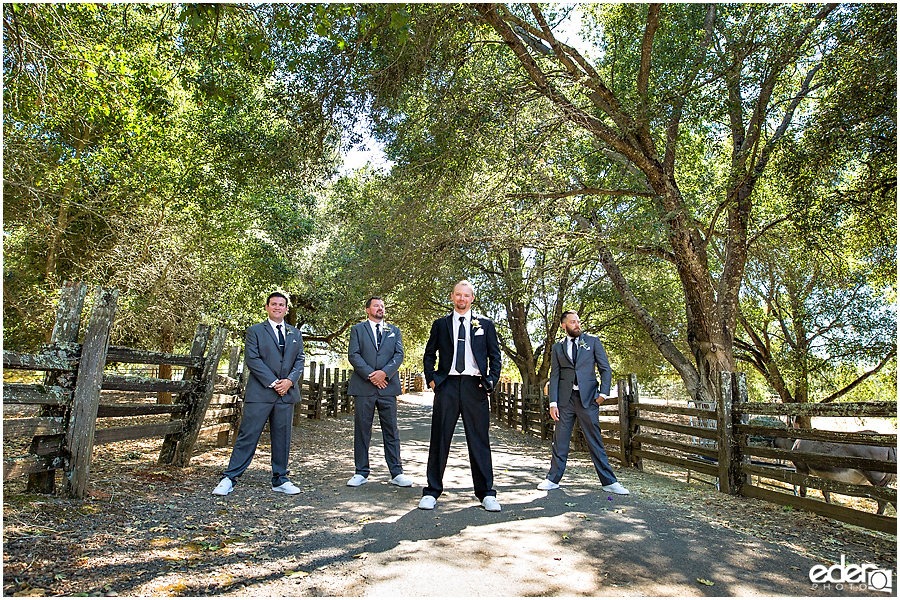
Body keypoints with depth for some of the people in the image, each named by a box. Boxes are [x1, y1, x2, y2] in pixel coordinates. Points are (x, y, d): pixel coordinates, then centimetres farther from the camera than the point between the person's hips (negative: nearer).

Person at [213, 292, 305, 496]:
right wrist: (273, 382, -12)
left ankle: (280, 480, 18)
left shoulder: (295, 334, 16)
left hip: (287, 393, 4)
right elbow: (252, 359, -6)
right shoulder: (255, 331, 4)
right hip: (260, 393, -3)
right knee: (248, 436, -1)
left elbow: (299, 360, 11)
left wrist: (290, 380, -7)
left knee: (282, 437, 8)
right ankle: (229, 479, 11)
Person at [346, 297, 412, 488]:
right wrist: (370, 375, -11)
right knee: (362, 431, 4)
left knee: (391, 431, 3)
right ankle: (361, 473, 14)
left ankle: (396, 473, 9)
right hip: (363, 386, -1)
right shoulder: (358, 329, 10)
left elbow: (399, 354, 5)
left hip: (387, 385, 1)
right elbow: (353, 355, -1)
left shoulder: (394, 330, 16)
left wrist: (384, 372, -11)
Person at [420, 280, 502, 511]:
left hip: (475, 386, 0)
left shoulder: (485, 324, 11)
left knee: (479, 440, 4)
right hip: (447, 385, 1)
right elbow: (429, 354, 16)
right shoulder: (440, 324, 12)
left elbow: (495, 355, 11)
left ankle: (486, 494, 14)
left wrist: (491, 380, -1)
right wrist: (431, 378, 3)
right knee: (439, 439, 3)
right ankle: (432, 491, 14)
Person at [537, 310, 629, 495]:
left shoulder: (592, 341, 7)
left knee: (595, 440, 3)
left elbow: (605, 368, 5)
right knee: (560, 440, 7)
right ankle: (553, 479, 17)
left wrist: (603, 392, -7)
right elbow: (554, 376, 7)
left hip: (588, 397, -1)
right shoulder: (557, 347, 10)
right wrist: (553, 402, -1)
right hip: (565, 398, 1)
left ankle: (608, 482, 13)